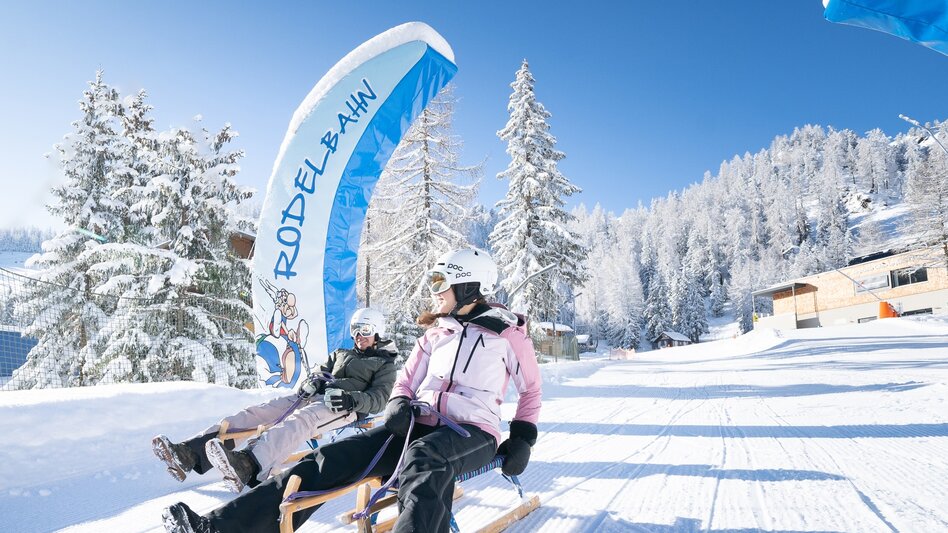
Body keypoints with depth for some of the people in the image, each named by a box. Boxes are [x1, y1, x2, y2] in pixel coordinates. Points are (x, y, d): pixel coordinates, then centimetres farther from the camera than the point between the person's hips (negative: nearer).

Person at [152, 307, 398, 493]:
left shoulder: (385, 364, 16)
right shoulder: (340, 354, 34)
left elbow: (379, 399, 0)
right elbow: (320, 374, 25)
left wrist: (351, 399, -20)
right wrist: (312, 382, -1)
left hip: (344, 407, -7)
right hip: (313, 397, 7)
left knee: (300, 419, -39)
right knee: (257, 413, -18)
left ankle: (247, 465, -66)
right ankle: (189, 453, -34)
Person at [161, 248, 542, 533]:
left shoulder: (507, 332, 1)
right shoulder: (435, 333, 16)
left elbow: (531, 389, 11)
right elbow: (406, 380, 17)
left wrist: (522, 438, -1)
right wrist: (400, 404, -5)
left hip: (474, 433, -4)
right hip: (420, 425, 4)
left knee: (423, 457, -41)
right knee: (332, 459, -15)